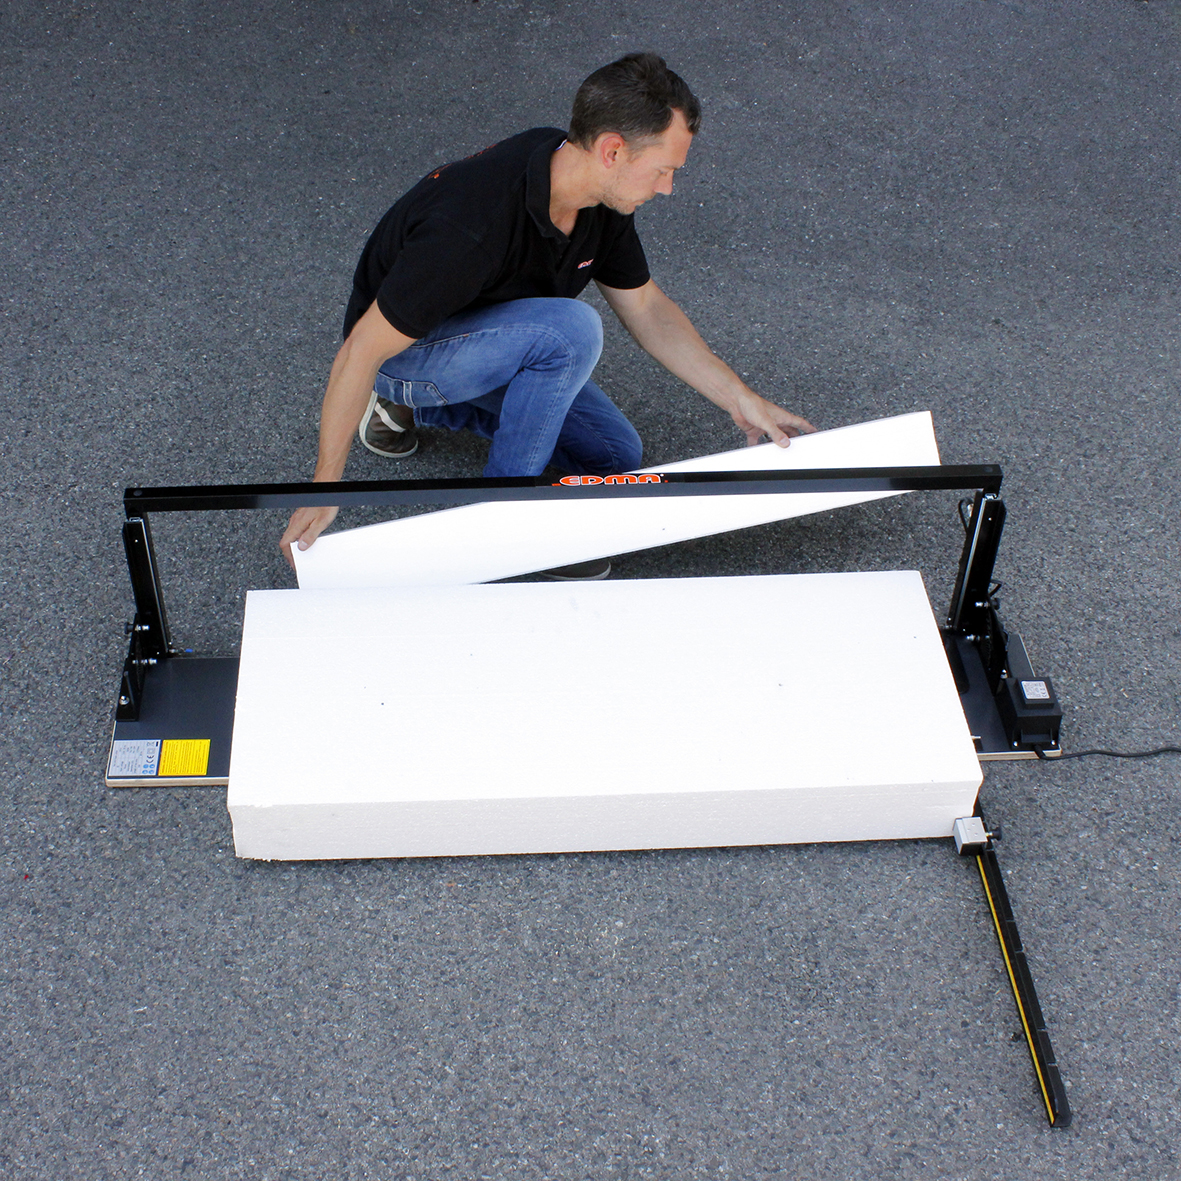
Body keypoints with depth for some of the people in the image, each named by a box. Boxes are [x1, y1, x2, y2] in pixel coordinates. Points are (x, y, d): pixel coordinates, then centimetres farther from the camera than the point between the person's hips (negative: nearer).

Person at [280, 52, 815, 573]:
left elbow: (646, 306, 2)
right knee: (571, 330, -32)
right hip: (404, 355, -8)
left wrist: (742, 400, -3)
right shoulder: (472, 227, -37)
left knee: (612, 456, 8)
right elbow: (361, 351, -31)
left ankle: (417, 406, 16)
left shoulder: (601, 195, -12)